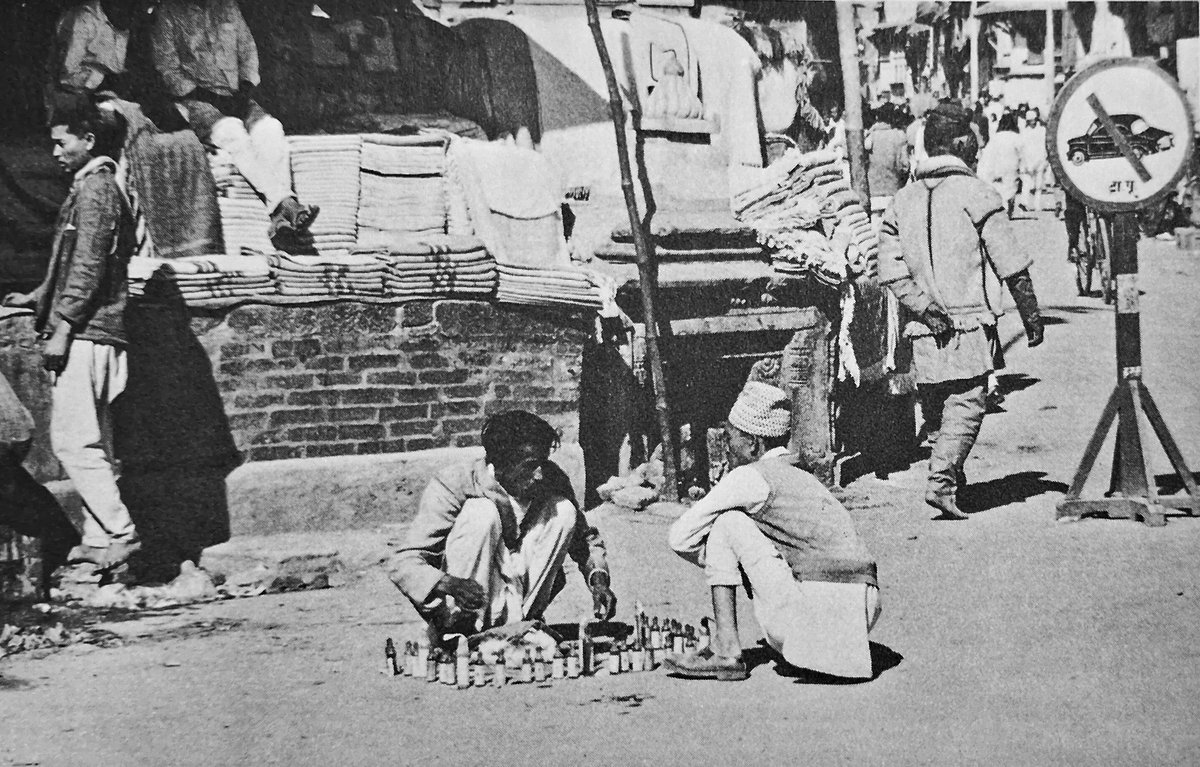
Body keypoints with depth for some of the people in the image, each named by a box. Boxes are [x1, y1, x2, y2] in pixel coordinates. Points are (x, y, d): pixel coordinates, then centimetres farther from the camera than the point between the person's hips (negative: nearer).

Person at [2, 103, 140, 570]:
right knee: (91, 442, 9)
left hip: (84, 335, -10)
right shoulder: (97, 189, 21)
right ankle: (99, 540, 11)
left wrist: (61, 328, -19)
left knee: (73, 440, -11)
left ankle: (118, 533, -11)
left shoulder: (94, 189, -9)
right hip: (91, 334, 10)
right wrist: (38, 299, 22)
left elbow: (88, 267, -17)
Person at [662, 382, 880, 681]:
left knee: (727, 523, 3)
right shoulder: (803, 477, 23)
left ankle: (726, 651, -1)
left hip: (812, 616, -8)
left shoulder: (750, 477, -1)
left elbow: (679, 538, 3)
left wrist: (720, 562, 18)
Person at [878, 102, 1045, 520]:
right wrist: (1032, 317, 2)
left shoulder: (902, 201, 9)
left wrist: (924, 307, -4)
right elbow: (1013, 267, -5)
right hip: (971, 325, -5)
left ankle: (949, 470, 27)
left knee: (937, 410, 16)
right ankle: (941, 481, -17)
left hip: (925, 331, 5)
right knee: (966, 407, -4)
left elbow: (892, 272, 0)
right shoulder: (976, 194, -6)